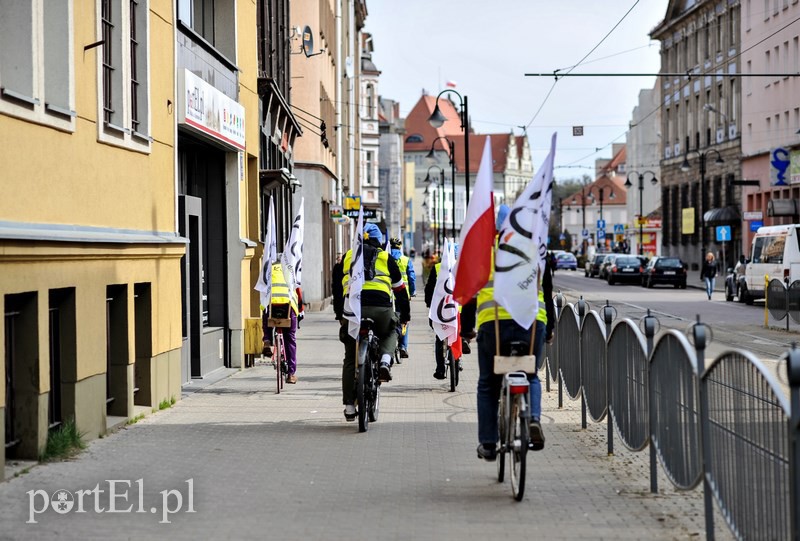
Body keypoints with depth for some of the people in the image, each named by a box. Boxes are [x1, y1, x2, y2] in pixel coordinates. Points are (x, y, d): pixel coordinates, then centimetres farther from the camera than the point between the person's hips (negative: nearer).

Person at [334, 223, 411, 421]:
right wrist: (405, 314, 31)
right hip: (381, 308, -1)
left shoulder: (348, 257, 23)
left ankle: (349, 406, 10)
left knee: (350, 359, 12)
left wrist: (339, 314, 34)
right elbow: (400, 288, 22)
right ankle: (385, 362, 2)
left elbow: (338, 288, 25)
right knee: (390, 333, 32)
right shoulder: (386, 258, 19)